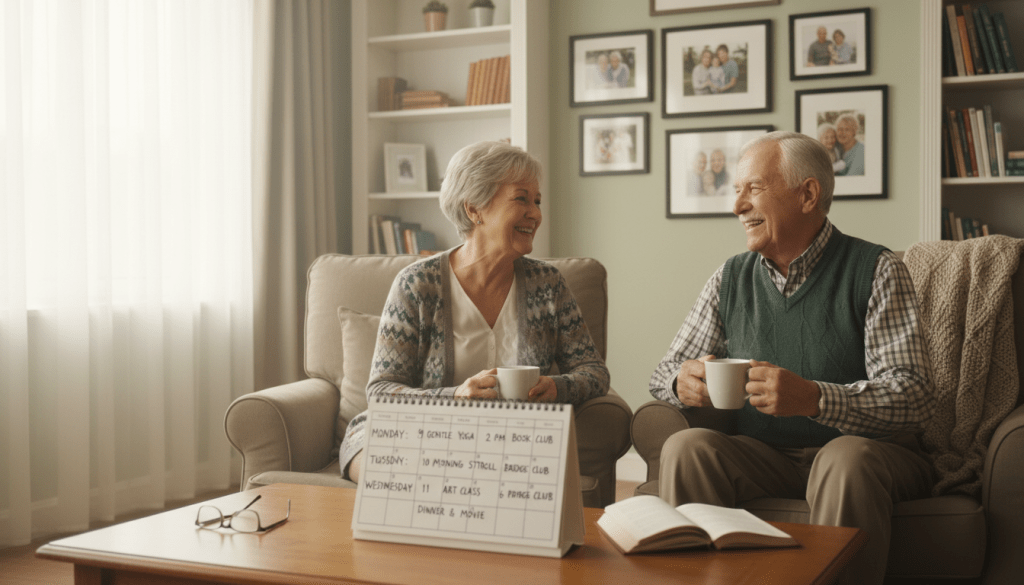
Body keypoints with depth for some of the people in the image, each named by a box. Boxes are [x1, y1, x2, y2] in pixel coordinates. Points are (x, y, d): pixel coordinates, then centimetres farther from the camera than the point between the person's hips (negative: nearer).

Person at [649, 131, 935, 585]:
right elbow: (667, 372, 13)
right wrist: (682, 384, -13)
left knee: (848, 459, -35)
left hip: (864, 451, -3)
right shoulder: (730, 279, 10)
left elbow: (913, 395, -14)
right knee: (685, 448, -24)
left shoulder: (876, 271, -4)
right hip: (761, 457, 3)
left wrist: (814, 398, -31)